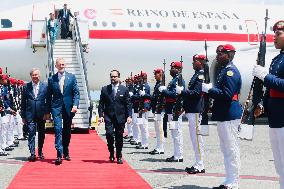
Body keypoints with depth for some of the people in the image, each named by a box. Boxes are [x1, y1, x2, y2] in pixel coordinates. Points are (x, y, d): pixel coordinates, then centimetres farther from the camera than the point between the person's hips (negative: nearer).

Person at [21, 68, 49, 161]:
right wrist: (23, 116, 4)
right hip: (30, 114, -1)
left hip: (41, 114, 1)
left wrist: (46, 113, -4)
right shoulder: (26, 86, 4)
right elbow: (23, 102, 6)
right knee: (31, 133, -7)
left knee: (41, 134, 10)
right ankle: (32, 154, -8)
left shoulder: (45, 86, 3)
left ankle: (40, 152, 24)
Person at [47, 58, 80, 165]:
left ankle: (66, 152, 24)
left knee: (67, 131, 9)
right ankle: (59, 155, -16)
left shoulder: (71, 77, 6)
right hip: (56, 107, -1)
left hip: (68, 107, 1)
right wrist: (48, 110, 6)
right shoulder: (51, 79, 6)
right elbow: (49, 96, 8)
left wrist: (75, 105, -11)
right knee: (58, 129, -12)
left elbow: (76, 92, 3)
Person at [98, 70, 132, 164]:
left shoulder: (124, 89, 6)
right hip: (108, 117, 0)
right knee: (109, 134, -15)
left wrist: (129, 116, -4)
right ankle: (111, 153, 6)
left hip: (120, 117, 0)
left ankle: (119, 157, 14)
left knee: (119, 137, 3)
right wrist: (101, 115, -2)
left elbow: (128, 104, 4)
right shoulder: (105, 89, 8)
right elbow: (101, 103, 7)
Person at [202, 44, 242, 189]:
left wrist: (209, 89, -17)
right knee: (226, 150, 15)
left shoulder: (231, 71, -14)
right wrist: (211, 90, 6)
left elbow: (227, 95, -23)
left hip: (229, 117, -11)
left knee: (231, 150, -4)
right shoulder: (224, 70, 17)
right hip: (224, 116, 11)